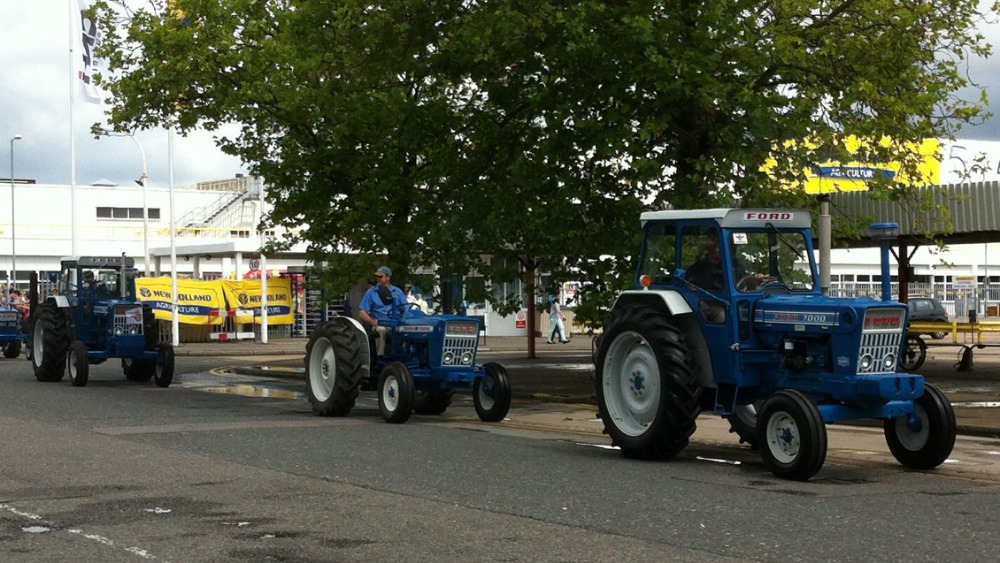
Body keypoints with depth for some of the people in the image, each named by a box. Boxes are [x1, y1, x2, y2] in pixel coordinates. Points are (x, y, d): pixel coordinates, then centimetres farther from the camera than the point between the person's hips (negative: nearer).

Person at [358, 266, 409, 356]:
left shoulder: (398, 292, 14)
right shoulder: (371, 292, 9)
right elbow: (362, 313, 3)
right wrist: (373, 322, -13)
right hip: (380, 325, -1)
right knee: (380, 330, -37)